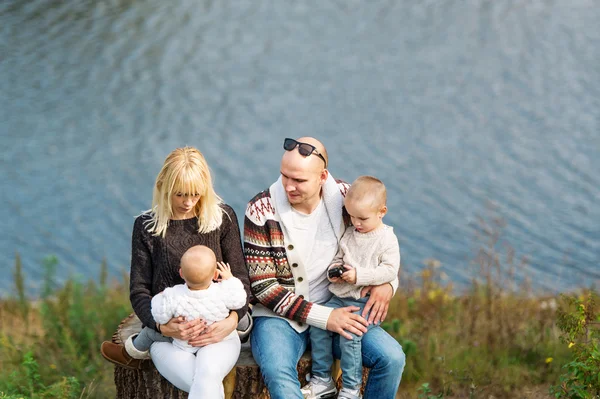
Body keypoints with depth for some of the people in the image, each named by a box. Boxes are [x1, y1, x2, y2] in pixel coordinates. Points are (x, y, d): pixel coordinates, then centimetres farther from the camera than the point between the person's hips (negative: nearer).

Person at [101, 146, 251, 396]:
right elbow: (139, 291, 1)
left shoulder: (223, 218, 3)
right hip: (168, 330, 0)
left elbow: (240, 278, 3)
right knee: (203, 386, -28)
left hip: (216, 327, 0)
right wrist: (162, 326, -19)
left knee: (206, 379, -33)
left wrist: (233, 319, -17)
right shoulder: (147, 226, 3)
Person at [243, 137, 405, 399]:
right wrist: (323, 317, -19)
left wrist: (387, 282, -9)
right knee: (277, 371, -35)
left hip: (336, 310, 3)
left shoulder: (343, 197, -4)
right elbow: (262, 286, -13)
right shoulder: (261, 211, -13)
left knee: (392, 358, -17)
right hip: (280, 316, -3)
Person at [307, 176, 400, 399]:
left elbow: (390, 271, -16)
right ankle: (322, 380, 5)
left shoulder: (387, 239, -8)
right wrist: (334, 270, -1)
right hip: (340, 297, 7)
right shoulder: (349, 234, 10)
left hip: (366, 302, -7)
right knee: (317, 326, -9)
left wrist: (359, 275, -23)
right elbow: (338, 258, 22)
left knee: (349, 334, -24)